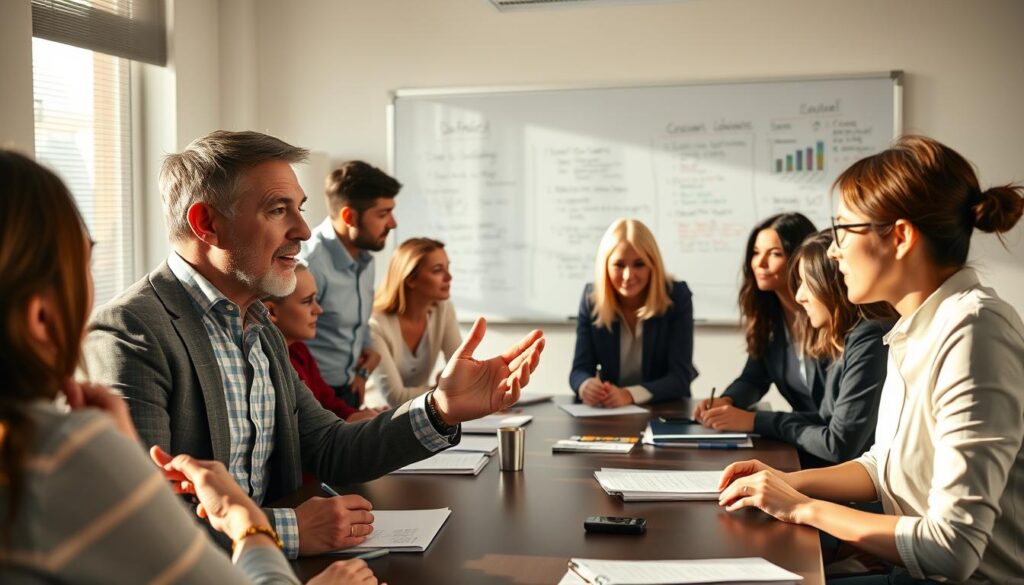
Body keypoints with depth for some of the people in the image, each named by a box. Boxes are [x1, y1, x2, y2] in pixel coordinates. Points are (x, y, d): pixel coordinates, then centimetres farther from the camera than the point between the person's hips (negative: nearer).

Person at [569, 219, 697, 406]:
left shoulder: (677, 297, -11)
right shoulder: (592, 298, -5)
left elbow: (680, 377, -15)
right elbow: (580, 369, -5)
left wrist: (629, 395, -32)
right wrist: (586, 386, -29)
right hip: (608, 412, 3)